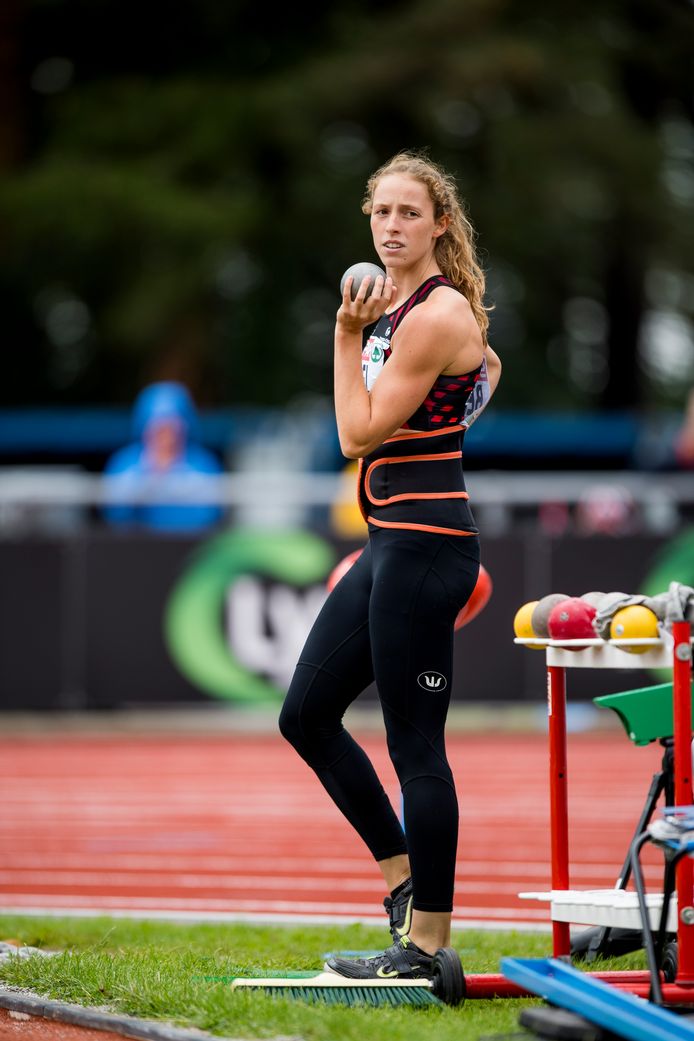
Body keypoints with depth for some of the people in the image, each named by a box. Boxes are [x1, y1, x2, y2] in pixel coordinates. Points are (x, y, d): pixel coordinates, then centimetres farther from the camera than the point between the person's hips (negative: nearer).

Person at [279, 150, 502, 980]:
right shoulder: (396, 300, 13)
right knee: (306, 715, 13)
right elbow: (485, 368, 31)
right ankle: (403, 875, 22)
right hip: (389, 541, 10)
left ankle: (426, 943, 0)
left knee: (414, 742, -6)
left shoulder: (438, 314, -15)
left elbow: (359, 434, -14)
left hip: (424, 542, -10)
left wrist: (348, 335, -10)